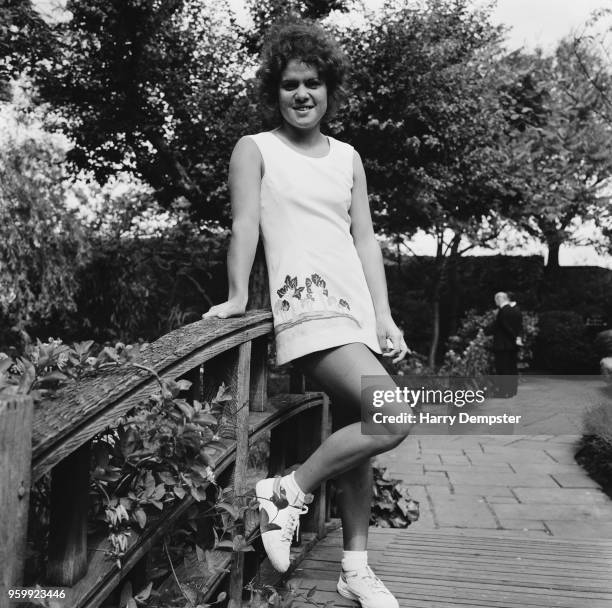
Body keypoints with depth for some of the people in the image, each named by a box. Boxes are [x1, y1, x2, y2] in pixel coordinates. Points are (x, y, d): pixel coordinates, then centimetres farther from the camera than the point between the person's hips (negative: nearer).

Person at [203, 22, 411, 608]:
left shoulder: (348, 157, 17)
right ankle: (287, 492, -2)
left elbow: (365, 238, 14)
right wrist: (237, 296, -20)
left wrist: (384, 316, 6)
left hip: (358, 309, 7)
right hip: (307, 309, -7)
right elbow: (245, 224, -7)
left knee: (354, 434, 11)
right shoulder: (254, 150, 4)